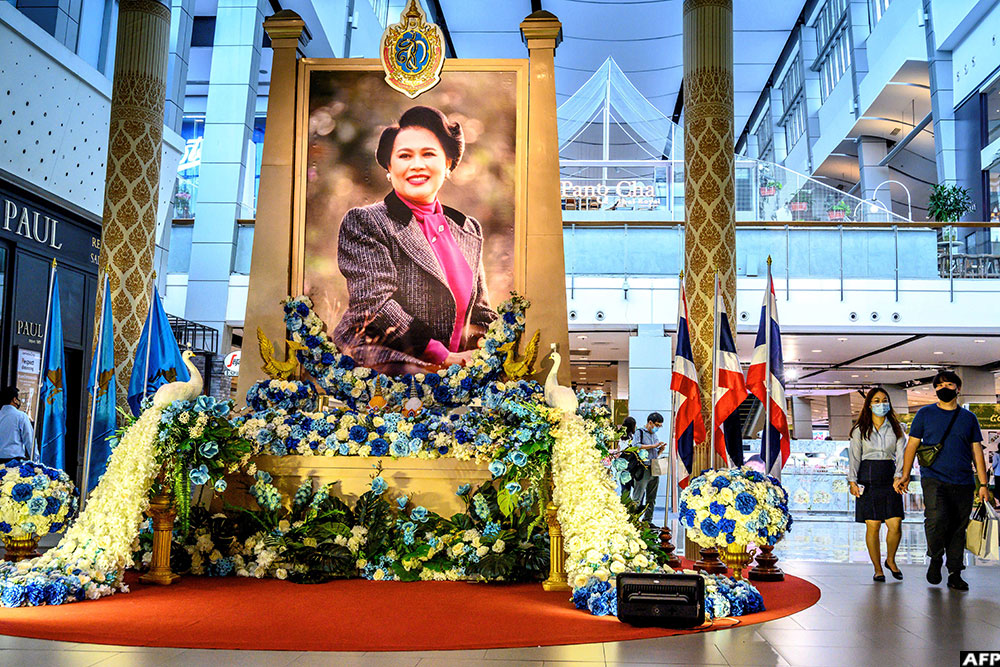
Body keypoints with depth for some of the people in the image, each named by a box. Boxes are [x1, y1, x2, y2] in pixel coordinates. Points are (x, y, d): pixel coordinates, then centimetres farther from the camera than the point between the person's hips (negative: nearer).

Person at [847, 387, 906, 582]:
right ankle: (877, 568, 12)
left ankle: (890, 560, 21)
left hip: (890, 480, 1)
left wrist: (898, 477, -14)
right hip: (868, 480, -1)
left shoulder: (896, 429, 10)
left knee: (895, 525, -5)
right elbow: (854, 457, 2)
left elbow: (901, 455, 1)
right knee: (873, 526, -2)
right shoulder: (860, 430, 6)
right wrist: (852, 481, -8)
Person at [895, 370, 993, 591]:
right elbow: (912, 445, 8)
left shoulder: (969, 418, 13)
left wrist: (983, 484, 7)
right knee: (936, 519, -21)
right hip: (933, 479, -2)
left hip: (963, 483, 2)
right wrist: (905, 476, -1)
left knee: (958, 528, 3)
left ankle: (955, 574, 14)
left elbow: (977, 452, 14)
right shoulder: (925, 413, 8)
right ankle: (935, 558, 4)